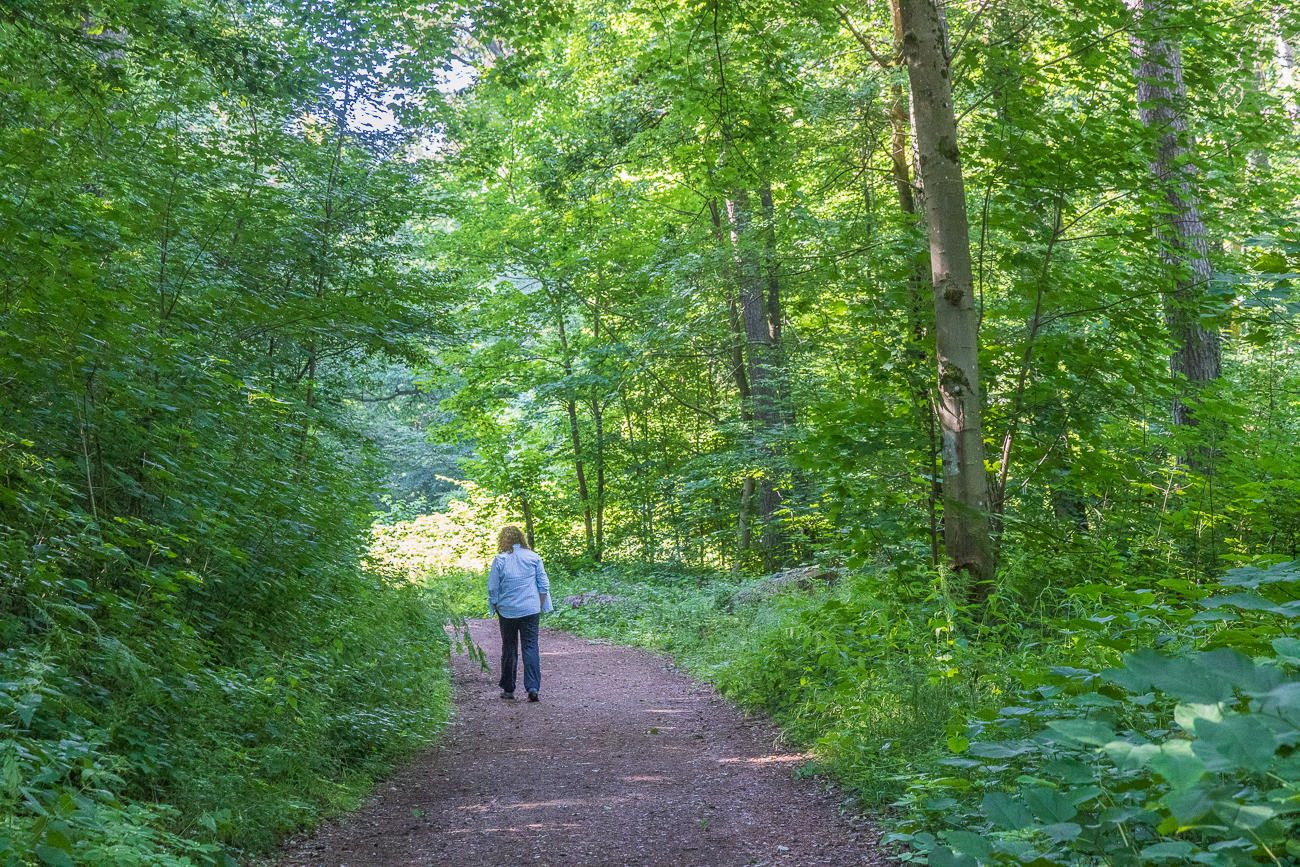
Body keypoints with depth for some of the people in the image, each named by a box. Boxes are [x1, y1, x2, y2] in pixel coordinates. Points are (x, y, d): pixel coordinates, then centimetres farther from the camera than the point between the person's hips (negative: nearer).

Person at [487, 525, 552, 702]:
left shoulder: (500, 560, -4)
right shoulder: (533, 557, 0)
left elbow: (493, 590, -1)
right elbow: (543, 585, 3)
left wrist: (497, 611, 11)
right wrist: (540, 607, 12)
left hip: (507, 611, 0)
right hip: (531, 610, 0)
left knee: (509, 649, 11)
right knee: (531, 648, 0)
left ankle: (508, 689, 19)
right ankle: (532, 687, -12)